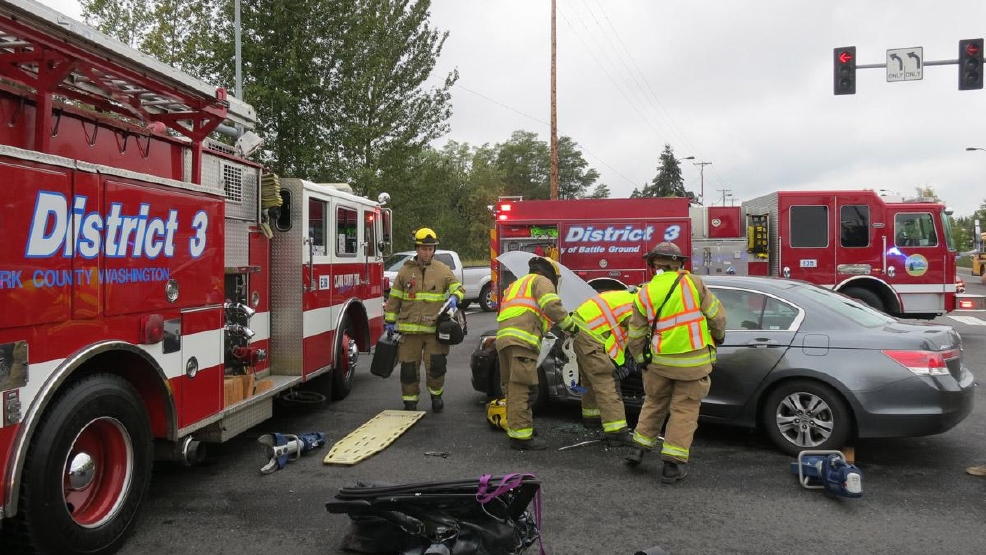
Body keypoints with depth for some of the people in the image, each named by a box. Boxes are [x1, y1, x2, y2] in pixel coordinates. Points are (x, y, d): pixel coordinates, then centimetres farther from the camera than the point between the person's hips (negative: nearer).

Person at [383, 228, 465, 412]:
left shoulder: (443, 270, 5)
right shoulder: (405, 271, 6)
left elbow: (459, 288, 11)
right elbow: (394, 299, 10)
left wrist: (454, 297, -11)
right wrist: (390, 321, 8)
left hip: (435, 329, -1)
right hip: (410, 329, 1)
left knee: (436, 365, -7)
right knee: (409, 368, 5)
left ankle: (436, 394, 19)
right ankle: (410, 401, 20)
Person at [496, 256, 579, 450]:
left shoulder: (517, 285, 37)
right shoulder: (541, 281, 8)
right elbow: (551, 305, -9)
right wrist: (570, 324, 1)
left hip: (503, 338, 9)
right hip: (522, 340, -9)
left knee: (514, 388, 16)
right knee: (522, 388, -11)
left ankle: (515, 428, 24)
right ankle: (521, 435, -13)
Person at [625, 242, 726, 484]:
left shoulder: (644, 294, 1)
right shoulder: (692, 282, -6)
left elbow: (635, 336, 5)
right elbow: (716, 314, -1)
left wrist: (642, 359, 21)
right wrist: (718, 336, 18)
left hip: (660, 360, 2)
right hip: (694, 360, -2)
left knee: (654, 402, 22)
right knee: (684, 409, 7)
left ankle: (640, 448, 27)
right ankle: (673, 464, 8)